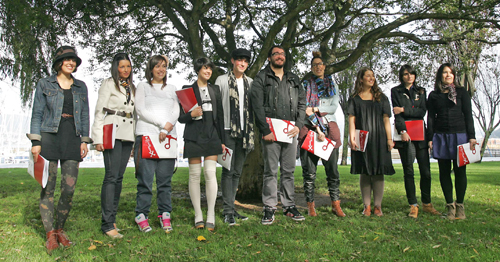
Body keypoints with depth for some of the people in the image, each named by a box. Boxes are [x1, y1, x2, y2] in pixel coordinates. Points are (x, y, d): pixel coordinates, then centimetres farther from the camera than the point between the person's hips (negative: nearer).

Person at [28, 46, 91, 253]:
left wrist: (84, 140, 7)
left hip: (72, 139, 2)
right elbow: (37, 114, 4)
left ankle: (60, 230, 15)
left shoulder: (81, 87, 14)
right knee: (48, 187, -2)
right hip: (49, 137, -2)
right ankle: (50, 234, 7)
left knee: (69, 189, -1)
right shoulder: (45, 84, 7)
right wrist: (36, 141, -5)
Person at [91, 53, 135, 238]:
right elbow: (99, 111, -2)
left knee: (119, 177, 6)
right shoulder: (108, 84, 2)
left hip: (128, 134, 6)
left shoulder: (132, 87, 20)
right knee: (112, 176, -12)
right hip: (112, 132, -6)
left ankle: (111, 217, 14)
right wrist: (98, 138, -11)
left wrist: (135, 139, 16)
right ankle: (107, 223, -10)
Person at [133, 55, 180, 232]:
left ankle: (165, 215, 8)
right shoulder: (143, 86, 13)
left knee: (165, 179, 1)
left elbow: (176, 112, 10)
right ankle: (141, 215, 4)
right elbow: (140, 109, 0)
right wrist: (162, 122, -8)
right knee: (145, 179, -6)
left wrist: (166, 129, -6)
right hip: (146, 136, -2)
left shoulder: (171, 89, 21)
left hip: (168, 137, 3)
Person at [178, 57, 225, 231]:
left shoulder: (215, 90, 15)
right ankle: (198, 216, 10)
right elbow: (181, 117, 3)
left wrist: (222, 140, 10)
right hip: (194, 136, -2)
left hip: (212, 135, 2)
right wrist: (191, 114, -19)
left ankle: (211, 216, 1)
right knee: (195, 174, 0)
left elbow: (220, 116, 14)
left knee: (210, 173, -6)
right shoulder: (187, 90, 5)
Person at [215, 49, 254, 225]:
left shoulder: (250, 82, 14)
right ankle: (228, 210, 0)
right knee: (228, 170, -6)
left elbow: (254, 106, 15)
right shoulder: (222, 80, 3)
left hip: (244, 131, 4)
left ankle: (230, 207, 18)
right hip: (228, 130, -4)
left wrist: (251, 131, 7)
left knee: (237, 171, 9)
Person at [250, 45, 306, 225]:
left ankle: (289, 206, 17)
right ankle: (269, 208, 7)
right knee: (271, 171, -1)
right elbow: (257, 106, -5)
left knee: (289, 171, 8)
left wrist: (298, 125, 0)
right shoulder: (261, 78, 4)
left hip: (290, 131, 4)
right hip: (271, 132, -4)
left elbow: (302, 103, 15)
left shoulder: (293, 79, 18)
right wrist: (265, 130, -13)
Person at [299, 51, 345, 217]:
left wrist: (314, 109, -10)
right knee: (309, 171, -3)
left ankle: (336, 205, 9)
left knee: (332, 169, 1)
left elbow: (334, 108, 4)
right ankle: (310, 206, 4)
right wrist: (317, 129, -11)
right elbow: (305, 108, 0)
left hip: (330, 128, 2)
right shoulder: (306, 85, 10)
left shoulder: (332, 85, 16)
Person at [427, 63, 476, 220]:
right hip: (441, 136, 1)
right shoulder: (433, 95, 10)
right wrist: (430, 138, 1)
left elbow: (468, 115, 4)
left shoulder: (461, 92, 8)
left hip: (460, 135, -1)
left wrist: (471, 136, -3)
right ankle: (449, 205, 10)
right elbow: (430, 117, 8)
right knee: (444, 171, 2)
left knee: (460, 170, -1)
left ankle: (460, 205, 11)